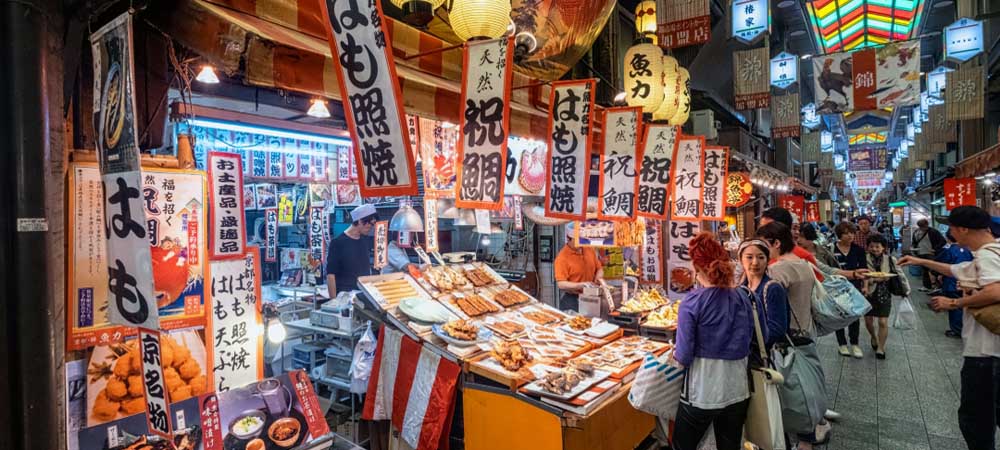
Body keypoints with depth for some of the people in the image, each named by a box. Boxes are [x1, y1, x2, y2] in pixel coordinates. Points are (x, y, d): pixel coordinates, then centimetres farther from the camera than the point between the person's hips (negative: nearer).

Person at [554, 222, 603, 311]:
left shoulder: (589, 250, 6)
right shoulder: (562, 257, -13)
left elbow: (599, 269, 17)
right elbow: (561, 284, -18)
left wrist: (598, 278, -4)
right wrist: (580, 285, -28)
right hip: (572, 300, -5)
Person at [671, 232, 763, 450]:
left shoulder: (692, 302, -18)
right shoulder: (744, 299, -3)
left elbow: (683, 357, -18)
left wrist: (674, 355, 4)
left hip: (702, 393, -4)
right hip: (737, 390, 5)